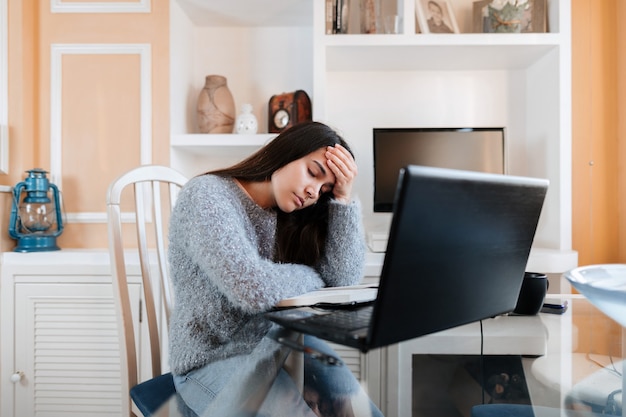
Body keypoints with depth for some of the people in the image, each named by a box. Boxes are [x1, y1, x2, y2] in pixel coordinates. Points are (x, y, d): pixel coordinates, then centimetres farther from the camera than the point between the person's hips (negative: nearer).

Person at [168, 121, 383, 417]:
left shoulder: (288, 217, 3)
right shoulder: (206, 196, -17)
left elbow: (344, 278, -6)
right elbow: (253, 288, -31)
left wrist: (344, 197, -11)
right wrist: (309, 277, -12)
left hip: (279, 342, 6)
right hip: (212, 359, -5)